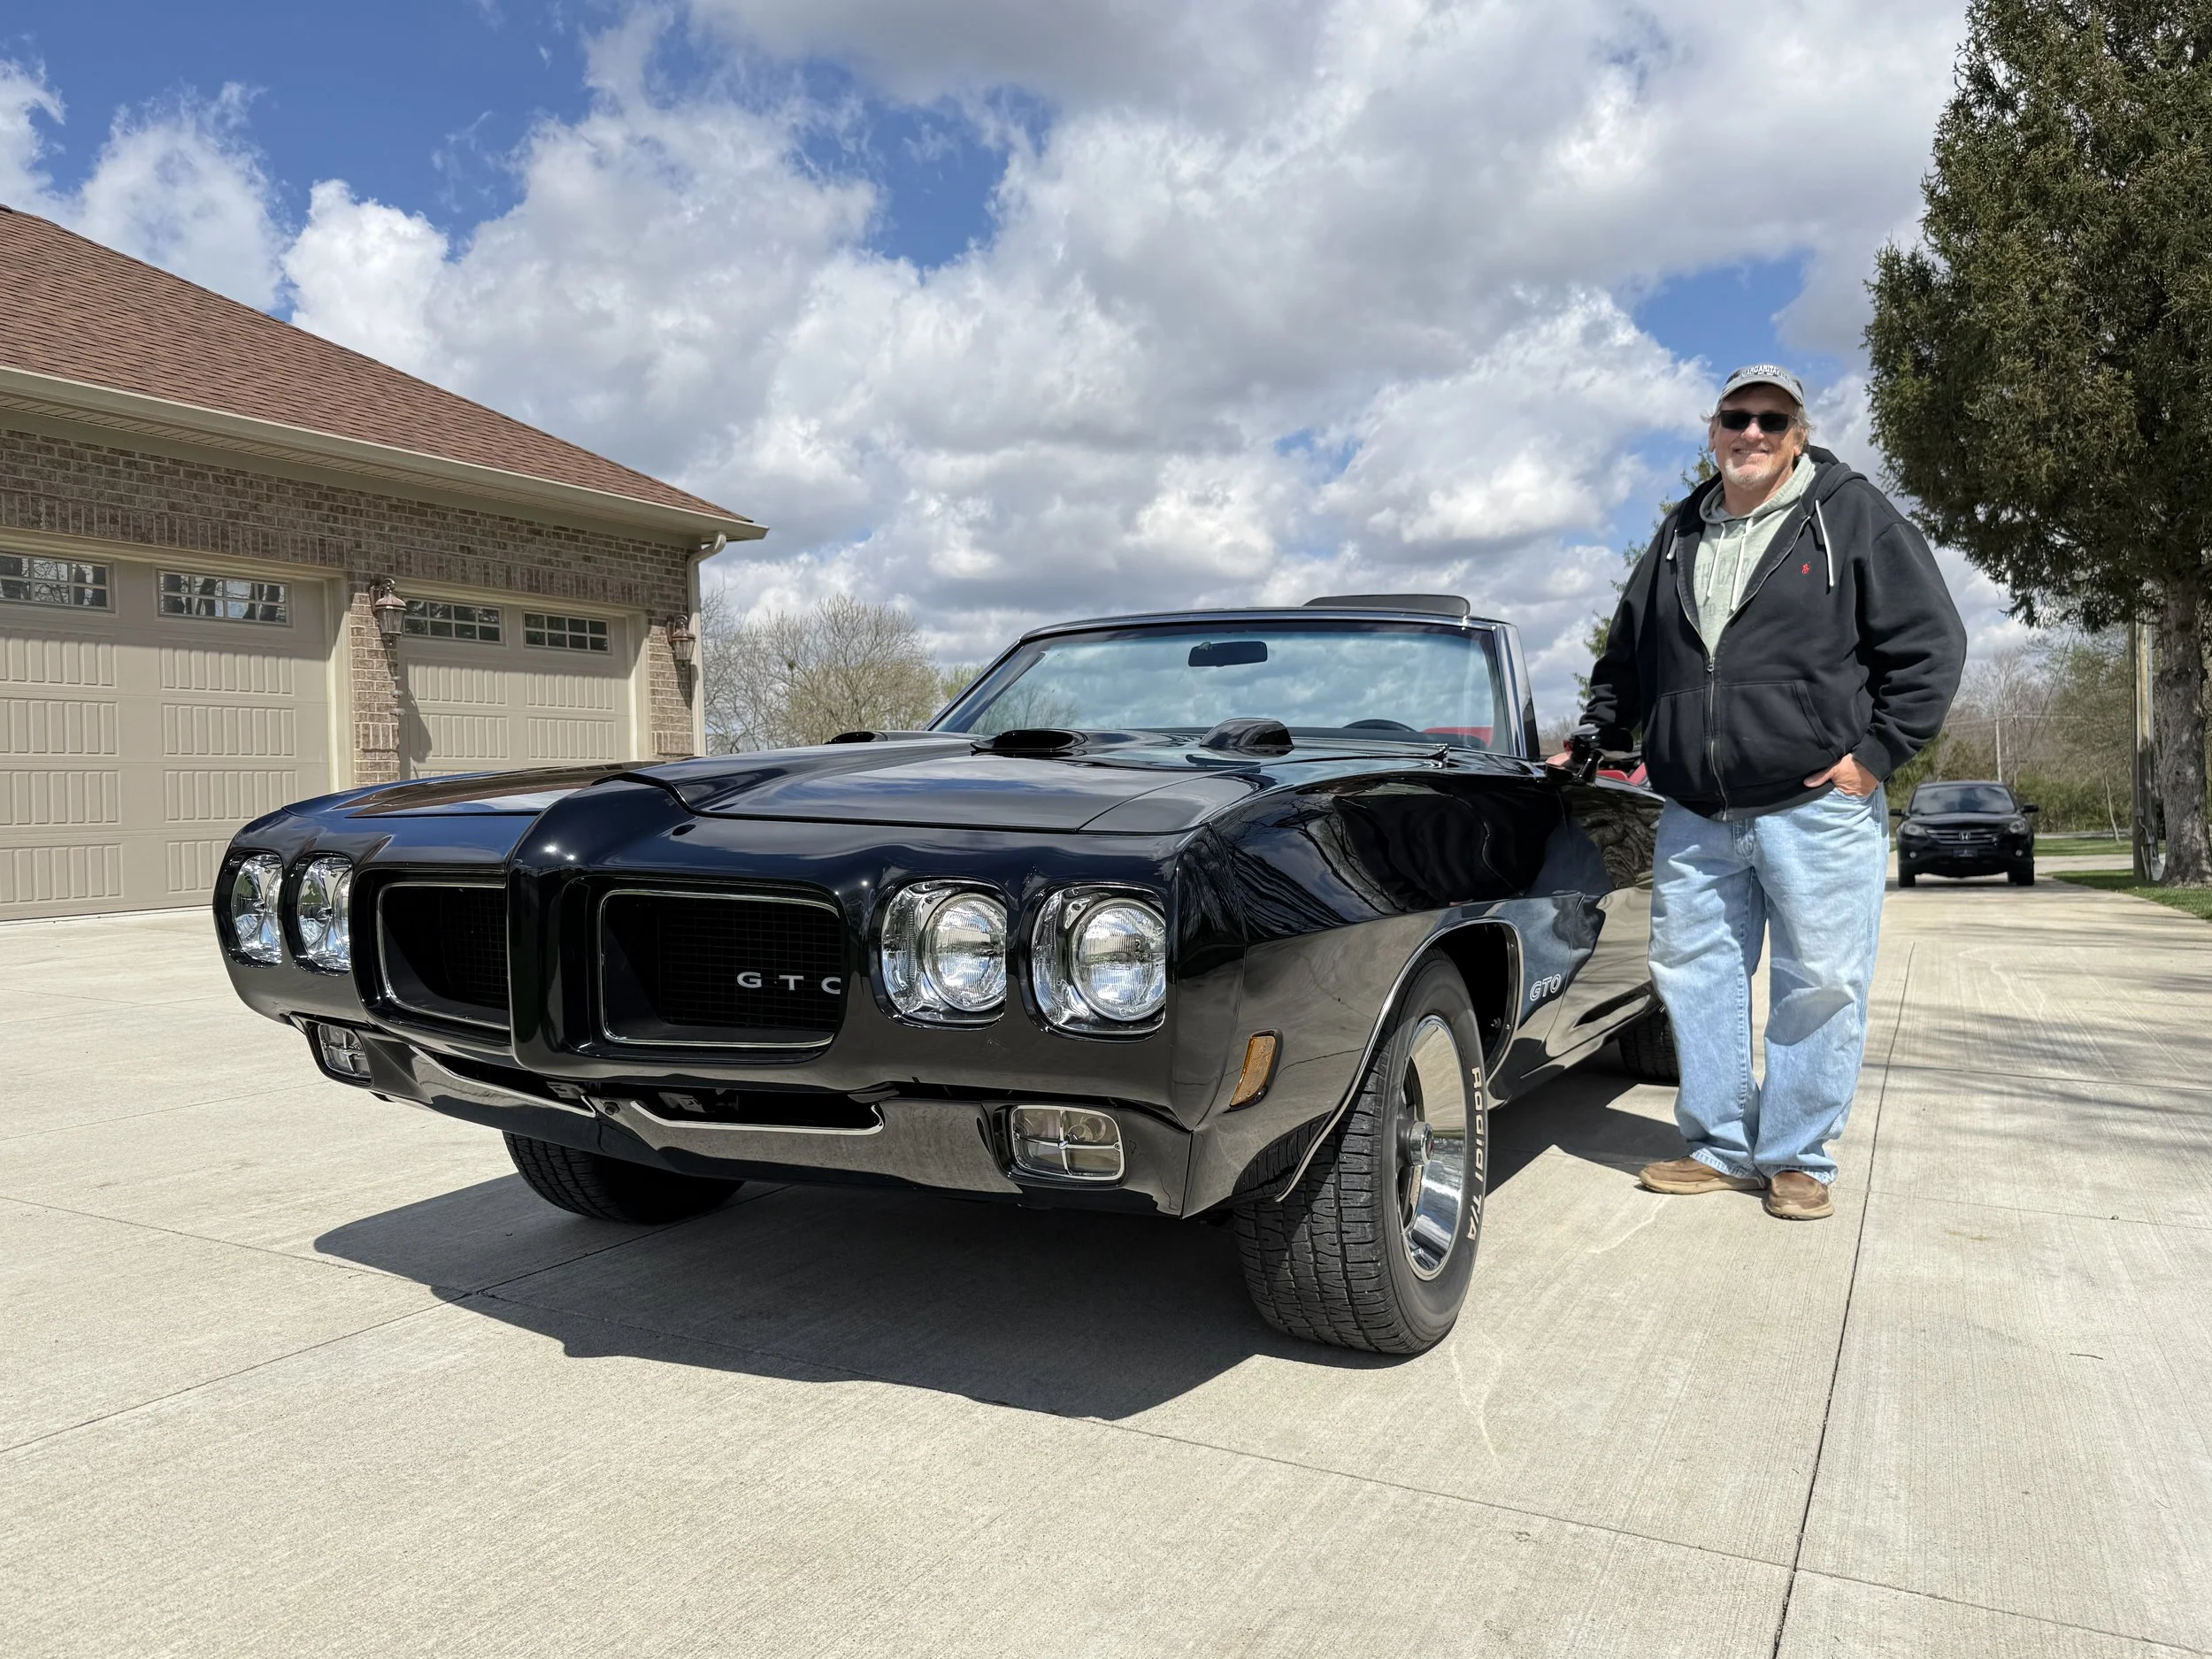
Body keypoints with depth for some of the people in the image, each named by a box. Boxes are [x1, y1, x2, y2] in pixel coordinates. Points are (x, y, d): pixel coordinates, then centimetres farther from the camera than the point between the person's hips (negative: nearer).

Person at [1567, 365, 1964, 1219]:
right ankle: (1721, 1148, 20)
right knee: (1692, 973, 6)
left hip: (1818, 806, -4)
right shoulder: (1678, 536, 16)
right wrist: (1594, 737, 16)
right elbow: (1626, 659, 26)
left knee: (1819, 987, 0)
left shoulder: (1854, 515, 2)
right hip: (1694, 818, 5)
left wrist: (1877, 751, -9)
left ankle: (1797, 1160, 14)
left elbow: (1931, 643, -1)